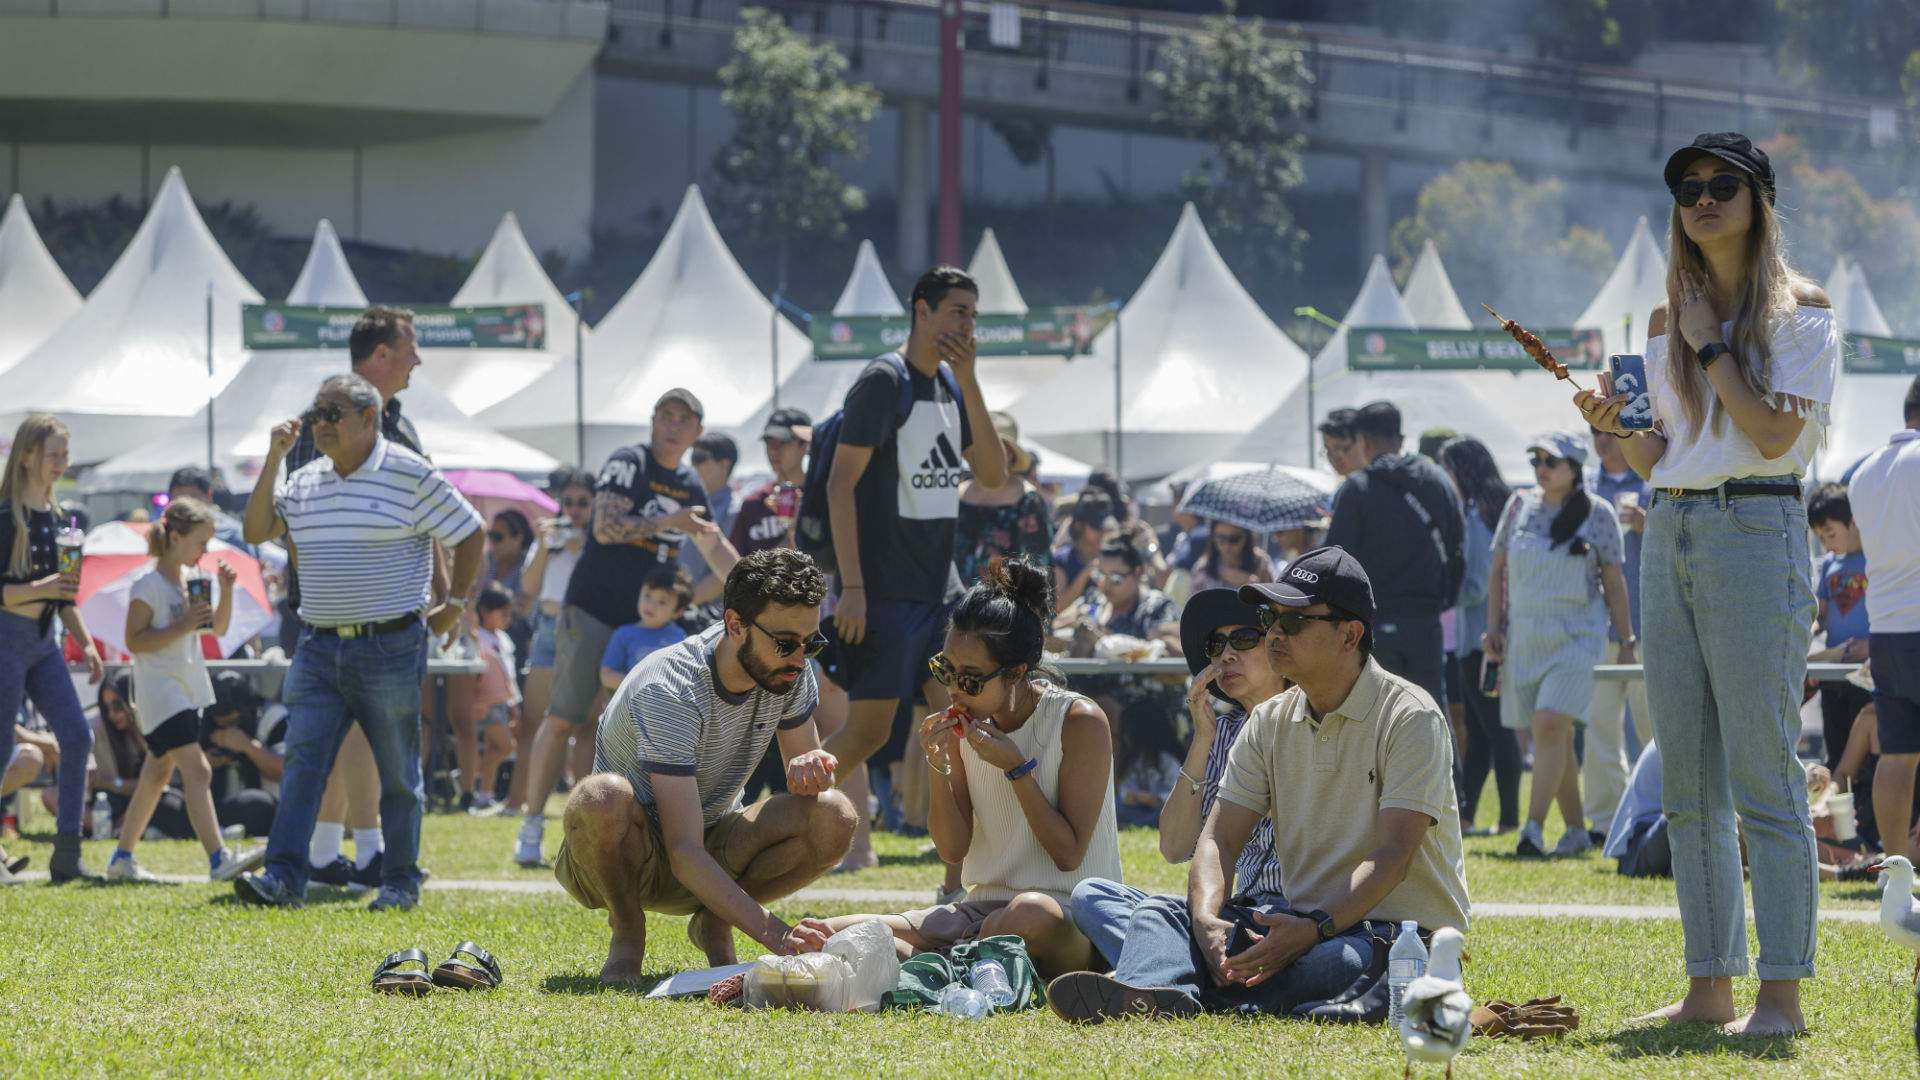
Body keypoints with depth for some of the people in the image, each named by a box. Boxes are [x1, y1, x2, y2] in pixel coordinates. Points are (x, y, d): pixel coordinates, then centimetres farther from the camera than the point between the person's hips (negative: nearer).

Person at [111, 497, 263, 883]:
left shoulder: (191, 580, 13)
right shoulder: (149, 585, -12)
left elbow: (219, 628, 17)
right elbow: (134, 640, -16)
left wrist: (226, 591, 1)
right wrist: (184, 626, -22)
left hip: (185, 689, 9)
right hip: (159, 690, -9)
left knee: (157, 774, 15)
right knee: (196, 770, -20)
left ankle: (122, 858, 25)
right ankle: (219, 859, -29)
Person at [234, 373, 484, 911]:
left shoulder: (410, 475, -5)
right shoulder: (305, 481, 12)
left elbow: (469, 533, 1)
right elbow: (257, 530, 8)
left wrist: (454, 605, 1)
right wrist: (273, 462, 2)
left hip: (390, 648, -5)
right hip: (320, 647, 5)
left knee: (398, 772, 3)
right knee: (302, 761, -7)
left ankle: (400, 882, 11)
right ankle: (283, 877, -12)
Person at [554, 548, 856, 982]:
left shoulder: (790, 671, -10)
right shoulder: (670, 690, -30)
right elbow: (683, 853, -35)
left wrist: (810, 770, -25)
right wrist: (772, 933, -48)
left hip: (716, 849, 5)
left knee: (834, 817, -22)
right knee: (601, 798, -41)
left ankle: (714, 925, 1)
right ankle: (627, 935, -11)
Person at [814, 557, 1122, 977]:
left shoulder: (1080, 722, -9)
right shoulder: (964, 725, 6)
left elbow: (1068, 855, -10)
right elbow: (953, 850, 7)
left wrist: (1017, 768, -16)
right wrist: (940, 772, -10)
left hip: (1073, 915, -5)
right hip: (984, 907, 5)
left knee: (1032, 914, -44)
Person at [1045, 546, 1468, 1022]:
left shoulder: (1410, 717, -9)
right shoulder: (1271, 723, 12)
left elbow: (1394, 854, -19)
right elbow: (1220, 837, 4)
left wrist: (1312, 931, -35)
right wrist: (1207, 923, -19)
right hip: (1302, 919, 6)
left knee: (1332, 962, -40)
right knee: (1158, 915, -12)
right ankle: (1160, 991, -48)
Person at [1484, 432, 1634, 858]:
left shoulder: (1597, 514, 1)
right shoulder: (1520, 506, 9)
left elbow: (1614, 582, 5)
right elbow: (1498, 570, 16)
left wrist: (1626, 641, 5)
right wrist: (1493, 627, 7)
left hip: (1576, 637, -4)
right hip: (1524, 638, 4)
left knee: (1550, 724, -19)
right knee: (1554, 737, 6)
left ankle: (1533, 828, -25)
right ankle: (1576, 830, 15)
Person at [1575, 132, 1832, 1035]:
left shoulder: (1800, 310, -1)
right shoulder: (1666, 320, 16)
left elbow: (1775, 433, -14)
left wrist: (1711, 347, -7)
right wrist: (1613, 429, 0)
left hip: (1757, 530, -7)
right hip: (1669, 535, 7)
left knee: (1762, 776, -10)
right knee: (1688, 786, 7)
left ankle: (1782, 994, -10)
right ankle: (1709, 987, 11)